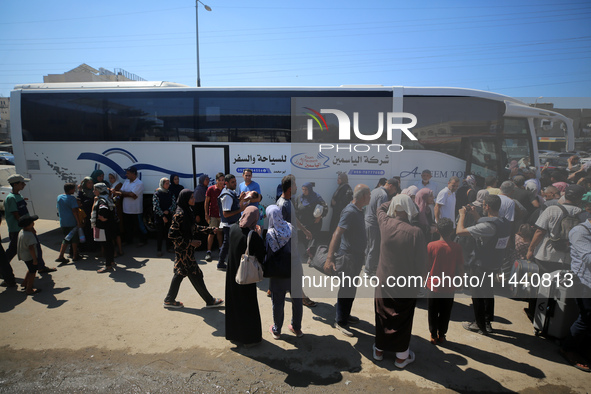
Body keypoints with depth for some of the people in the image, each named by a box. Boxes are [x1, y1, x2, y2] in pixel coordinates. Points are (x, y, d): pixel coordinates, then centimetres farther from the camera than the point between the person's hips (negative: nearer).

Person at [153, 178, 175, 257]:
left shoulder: (170, 193, 9)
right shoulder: (157, 193, -4)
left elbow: (174, 204, 5)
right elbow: (156, 207, -9)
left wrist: (168, 211, -11)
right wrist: (162, 216, -13)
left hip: (169, 216, 4)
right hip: (159, 217, -4)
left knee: (169, 233, 9)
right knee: (159, 233, 0)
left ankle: (169, 247, 21)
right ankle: (159, 250, 8)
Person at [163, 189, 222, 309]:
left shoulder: (187, 211, 6)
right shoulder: (180, 214, -22)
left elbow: (194, 228, 16)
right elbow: (172, 234, -22)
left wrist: (211, 229, 13)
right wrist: (190, 242, -20)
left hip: (187, 250, 9)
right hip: (184, 251, -9)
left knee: (180, 273, 18)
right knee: (195, 275, 3)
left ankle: (169, 300, 31)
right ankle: (209, 301, 16)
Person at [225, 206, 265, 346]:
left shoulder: (233, 228, -8)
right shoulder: (253, 236, -25)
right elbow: (261, 256, -17)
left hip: (232, 275, 6)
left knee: (233, 303, 21)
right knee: (248, 306, 12)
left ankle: (233, 334, 39)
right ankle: (250, 337, 28)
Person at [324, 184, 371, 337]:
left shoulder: (358, 211, 6)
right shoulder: (350, 212, -23)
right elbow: (337, 234, -30)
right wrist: (329, 258, -37)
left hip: (357, 256, 10)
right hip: (348, 257, -9)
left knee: (351, 288, 21)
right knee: (346, 289, 2)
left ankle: (345, 315, 37)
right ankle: (340, 322, 16)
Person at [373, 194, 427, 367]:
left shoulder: (385, 224, -14)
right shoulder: (416, 232, -23)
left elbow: (381, 208, 12)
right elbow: (422, 263, -15)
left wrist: (395, 200, 15)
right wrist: (419, 276, 4)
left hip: (384, 281, 3)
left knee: (383, 316, 19)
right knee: (403, 319, 15)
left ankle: (379, 350, 37)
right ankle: (402, 356, 31)